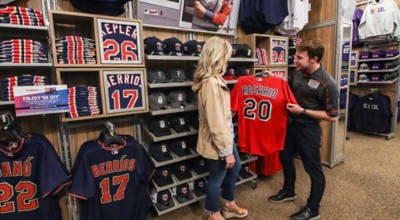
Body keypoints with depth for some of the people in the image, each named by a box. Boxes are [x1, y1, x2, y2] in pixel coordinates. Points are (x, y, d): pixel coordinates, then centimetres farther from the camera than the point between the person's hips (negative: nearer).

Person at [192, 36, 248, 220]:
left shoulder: (213, 79, 5)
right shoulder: (212, 83, -28)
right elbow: (216, 123, -28)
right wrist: (226, 151, -20)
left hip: (225, 136, 10)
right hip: (217, 141, -10)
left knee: (235, 167, 25)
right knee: (217, 177, 11)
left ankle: (229, 205, 48)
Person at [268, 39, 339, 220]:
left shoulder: (327, 84, -22)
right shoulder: (298, 73, -3)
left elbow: (332, 116, -18)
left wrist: (303, 111, -21)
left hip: (308, 130, -7)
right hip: (291, 125, 8)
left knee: (313, 169, 9)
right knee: (285, 157, 22)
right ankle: (288, 191, 45)